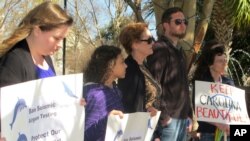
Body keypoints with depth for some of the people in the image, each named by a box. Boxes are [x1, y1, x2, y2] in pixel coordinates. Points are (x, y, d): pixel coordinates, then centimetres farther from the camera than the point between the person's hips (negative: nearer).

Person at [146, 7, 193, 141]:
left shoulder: (179, 51, 19)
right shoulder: (159, 49, -10)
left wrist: (189, 113, 14)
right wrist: (163, 115, -17)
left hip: (182, 117, 9)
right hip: (168, 118, -9)